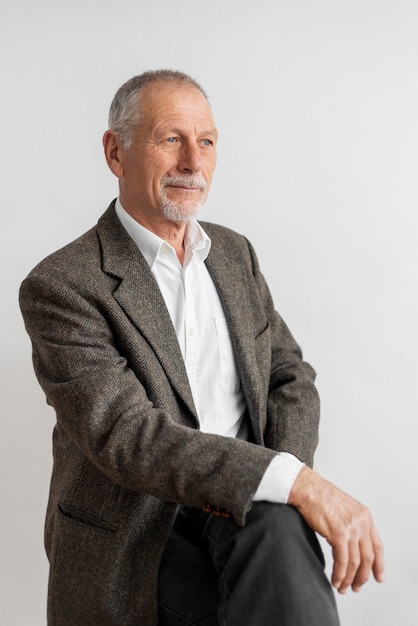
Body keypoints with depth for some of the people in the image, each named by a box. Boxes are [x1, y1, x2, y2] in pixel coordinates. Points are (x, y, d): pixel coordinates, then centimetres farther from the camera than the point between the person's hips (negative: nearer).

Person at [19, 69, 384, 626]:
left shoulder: (235, 252, 11)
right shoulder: (60, 287, -10)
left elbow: (289, 376, 11)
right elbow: (123, 434, -20)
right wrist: (296, 482, -27)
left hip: (245, 513, 5)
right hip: (136, 544, -4)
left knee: (277, 526, -28)